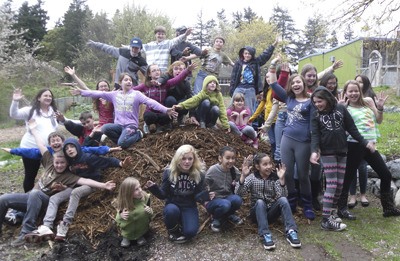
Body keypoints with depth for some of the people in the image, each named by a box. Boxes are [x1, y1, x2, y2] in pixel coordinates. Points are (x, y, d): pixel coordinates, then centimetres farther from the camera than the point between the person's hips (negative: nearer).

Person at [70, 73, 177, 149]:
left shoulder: (136, 94, -2)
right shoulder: (115, 94, 10)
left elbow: (150, 102, -13)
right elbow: (99, 94, 8)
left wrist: (165, 110, -26)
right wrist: (82, 92, 2)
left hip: (131, 125, -4)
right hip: (118, 125, 4)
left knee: (122, 144, -27)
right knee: (104, 128, -25)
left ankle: (137, 134, 4)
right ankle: (124, 138, -2)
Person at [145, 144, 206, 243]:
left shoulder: (199, 174, -10)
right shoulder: (169, 172, -12)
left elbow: (198, 196, -7)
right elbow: (163, 195, -7)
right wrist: (153, 188, -27)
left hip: (189, 207, 0)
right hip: (173, 205, 0)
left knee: (190, 232, -25)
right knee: (171, 211, -37)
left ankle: (181, 224, 13)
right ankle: (172, 230, -2)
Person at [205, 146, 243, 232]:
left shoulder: (235, 171, -7)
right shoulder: (213, 170, -18)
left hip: (227, 198, 4)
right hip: (213, 201, -4)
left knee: (237, 199, -30)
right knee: (225, 204, -36)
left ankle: (229, 215, 5)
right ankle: (216, 218, -1)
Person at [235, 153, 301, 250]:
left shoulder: (275, 177, -3)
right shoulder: (252, 178, -7)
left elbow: (281, 196, -17)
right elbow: (238, 193, -21)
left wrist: (282, 179, -29)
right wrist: (243, 176, -36)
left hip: (271, 212, 1)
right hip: (257, 212, -1)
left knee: (283, 199, -25)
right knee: (260, 202, -33)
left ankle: (291, 232, -31)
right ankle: (265, 235, -38)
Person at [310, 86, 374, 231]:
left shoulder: (341, 109, 1)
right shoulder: (316, 116, -3)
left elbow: (351, 128, 5)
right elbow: (315, 135, -11)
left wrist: (364, 142, 4)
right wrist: (314, 151, -27)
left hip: (342, 152, 3)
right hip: (327, 153, -3)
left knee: (339, 184, 6)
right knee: (331, 184, -9)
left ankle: (332, 212, 21)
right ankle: (326, 220, -7)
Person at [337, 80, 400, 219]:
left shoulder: (368, 101, 11)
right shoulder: (345, 107, -3)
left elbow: (379, 120, 16)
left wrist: (380, 107, 1)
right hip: (354, 145, -6)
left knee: (386, 175, 11)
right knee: (349, 176, 0)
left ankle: (389, 208, 26)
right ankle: (342, 208, 13)